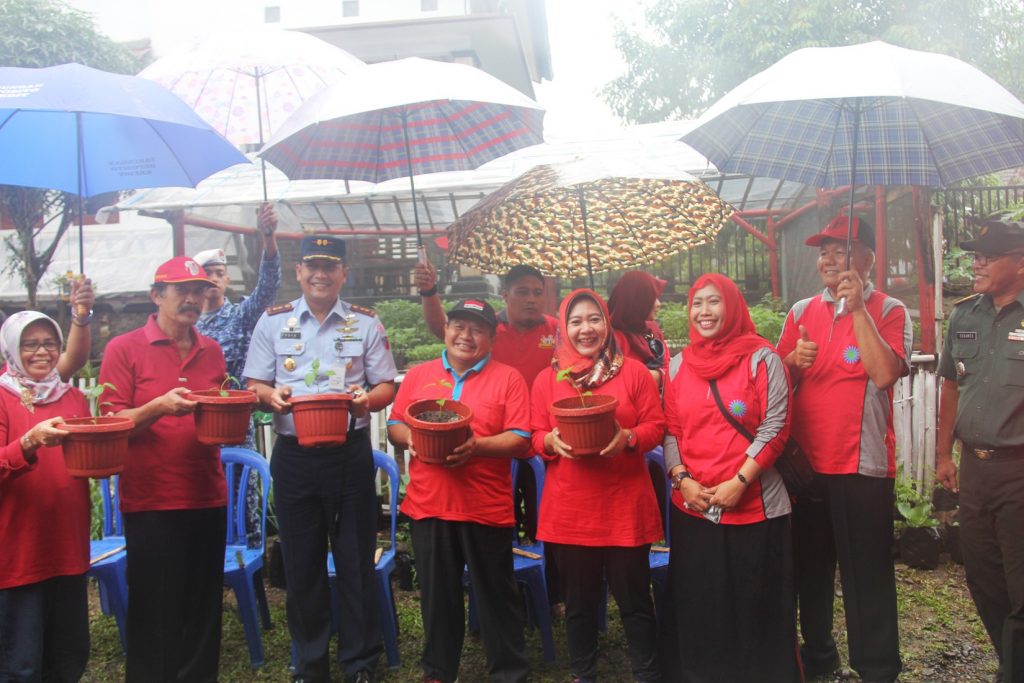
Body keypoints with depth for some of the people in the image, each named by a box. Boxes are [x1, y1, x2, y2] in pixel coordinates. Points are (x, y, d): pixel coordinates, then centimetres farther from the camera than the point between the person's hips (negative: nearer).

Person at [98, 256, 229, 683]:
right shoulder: (124, 349, -2)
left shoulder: (212, 351, 11)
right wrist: (160, 407, -20)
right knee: (155, 611, 5)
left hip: (207, 497, 4)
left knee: (204, 610, 11)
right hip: (151, 500, -4)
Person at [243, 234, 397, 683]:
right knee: (301, 562, 10)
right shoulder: (273, 321, 7)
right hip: (293, 456, 1)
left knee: (355, 560, 5)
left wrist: (368, 399, -18)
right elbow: (254, 385, 7)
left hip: (350, 453, -1)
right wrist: (271, 397, -16)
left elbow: (387, 386, 4)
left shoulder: (365, 323, 4)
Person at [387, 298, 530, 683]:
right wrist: (410, 439, -11)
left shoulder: (508, 379, -1)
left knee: (497, 594, 8)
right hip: (429, 503, 3)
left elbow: (520, 439, -7)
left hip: (487, 506, -3)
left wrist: (477, 446, -22)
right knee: (437, 595, 15)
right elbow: (394, 426, 11)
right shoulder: (418, 375, 10)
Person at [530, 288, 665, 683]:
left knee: (634, 598, 8)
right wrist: (551, 441, -16)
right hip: (569, 507, 2)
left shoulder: (633, 371, 0)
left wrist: (629, 438, -20)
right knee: (578, 601, 14)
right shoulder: (547, 379, 5)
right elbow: (535, 436, 6)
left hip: (625, 504, -1)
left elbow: (656, 426, -1)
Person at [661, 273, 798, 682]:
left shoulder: (762, 358, -4)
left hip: (754, 505, -4)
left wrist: (738, 483, -15)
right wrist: (682, 479, -6)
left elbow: (775, 428, -9)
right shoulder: (679, 364, 9)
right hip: (692, 507, 4)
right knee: (698, 605, 12)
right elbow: (670, 431, 9)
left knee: (755, 606, 5)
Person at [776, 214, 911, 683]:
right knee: (811, 565, 16)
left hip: (863, 464, -4)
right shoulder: (802, 311, 9)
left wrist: (858, 309, -19)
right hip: (806, 461, 5)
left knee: (867, 570, 3)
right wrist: (793, 360, -11)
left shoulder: (888, 312, -4)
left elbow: (885, 373, -20)